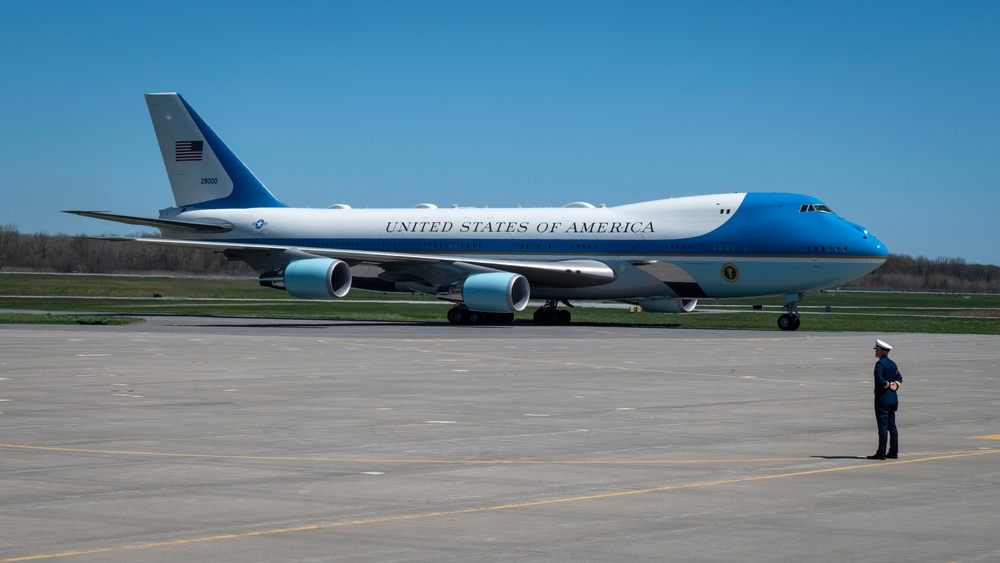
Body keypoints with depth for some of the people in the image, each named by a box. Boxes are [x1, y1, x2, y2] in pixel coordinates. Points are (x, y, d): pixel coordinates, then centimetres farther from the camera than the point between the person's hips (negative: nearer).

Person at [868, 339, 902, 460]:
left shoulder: (880, 364, -14)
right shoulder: (892, 364, 13)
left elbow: (880, 380, -25)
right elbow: (899, 378, 17)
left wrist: (888, 384, -8)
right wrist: (895, 385, 0)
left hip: (882, 399, -8)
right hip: (893, 399, 8)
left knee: (883, 426, -8)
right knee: (892, 426, 11)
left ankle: (881, 453, -8)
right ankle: (893, 451, 13)